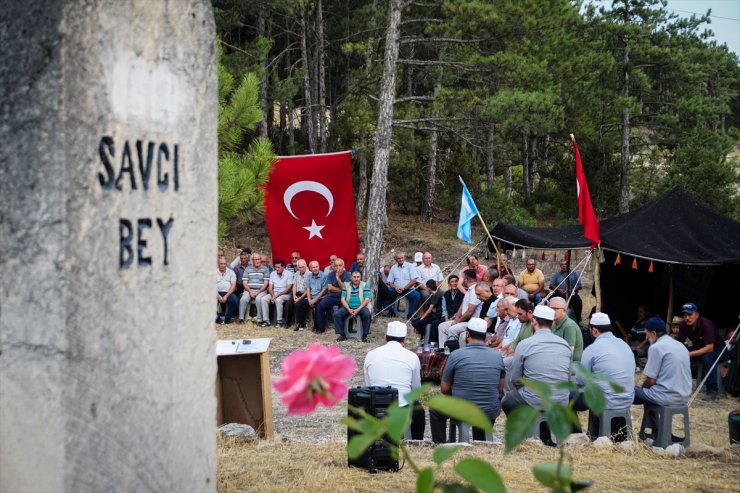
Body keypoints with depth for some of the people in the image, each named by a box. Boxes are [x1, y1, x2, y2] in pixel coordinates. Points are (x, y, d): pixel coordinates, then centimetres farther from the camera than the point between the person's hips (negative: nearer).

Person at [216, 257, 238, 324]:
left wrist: (226, 296, -13)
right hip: (218, 293, 0)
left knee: (234, 300, -32)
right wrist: (218, 296, -16)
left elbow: (233, 286, 1)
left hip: (228, 293, 0)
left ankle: (227, 318, -14)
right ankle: (217, 318, -13)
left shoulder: (231, 272, 11)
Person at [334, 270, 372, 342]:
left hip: (360, 307, -2)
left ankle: (364, 335, -19)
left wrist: (357, 310, -19)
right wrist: (349, 310, -15)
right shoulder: (346, 285, 6)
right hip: (348, 307, 2)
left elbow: (367, 299, -9)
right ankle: (342, 334, -10)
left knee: (367, 314, -34)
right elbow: (343, 299, 1)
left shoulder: (365, 285, 0)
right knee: (336, 314, -21)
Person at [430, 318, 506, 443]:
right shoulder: (497, 356, -1)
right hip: (490, 413, 3)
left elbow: (444, 389, -2)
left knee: (435, 411, 27)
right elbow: (500, 389, 9)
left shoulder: (456, 355, -10)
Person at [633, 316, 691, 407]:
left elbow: (651, 381, -11)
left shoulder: (656, 347, -11)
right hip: (684, 397, 8)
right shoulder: (681, 345, 13)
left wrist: (642, 388, 10)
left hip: (668, 397, -8)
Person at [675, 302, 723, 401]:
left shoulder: (706, 325, -30)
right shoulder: (684, 325, -12)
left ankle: (712, 390, -25)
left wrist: (690, 354, -40)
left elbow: (709, 348, -34)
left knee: (707, 358, -38)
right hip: (699, 348, 6)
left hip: (716, 349, -6)